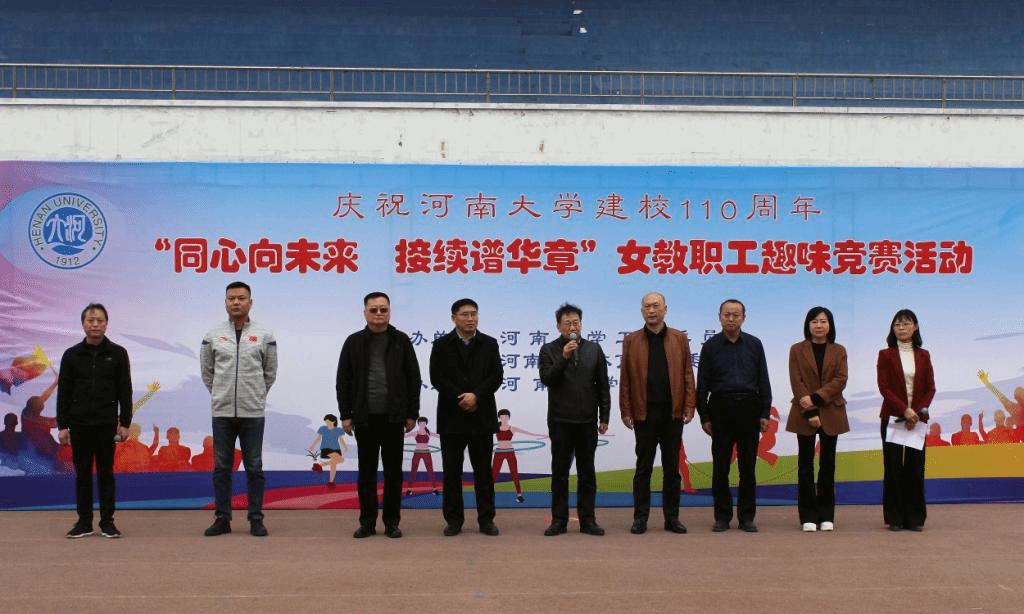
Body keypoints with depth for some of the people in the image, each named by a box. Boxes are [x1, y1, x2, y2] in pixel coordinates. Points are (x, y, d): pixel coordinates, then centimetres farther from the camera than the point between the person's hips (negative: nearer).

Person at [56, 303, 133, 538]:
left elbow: (125, 391, 2)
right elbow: (63, 392, 5)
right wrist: (62, 426, -1)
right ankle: (84, 522, 13)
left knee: (106, 473, 3)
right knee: (82, 474, 6)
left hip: (106, 424, -1)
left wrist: (124, 423, -5)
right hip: (79, 425, 1)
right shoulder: (71, 355, 5)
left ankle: (107, 522, 9)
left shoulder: (117, 354, 3)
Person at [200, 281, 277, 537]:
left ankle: (256, 519, 11)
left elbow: (270, 372, 11)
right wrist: (220, 394, 12)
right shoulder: (213, 336, 3)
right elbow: (206, 371, 14)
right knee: (221, 467, 6)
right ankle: (222, 519, 13)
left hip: (253, 412, -1)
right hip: (222, 412, 1)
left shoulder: (264, 335, 1)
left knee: (254, 467, 4)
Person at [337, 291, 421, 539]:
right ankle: (367, 522, 12)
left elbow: (414, 379, 4)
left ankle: (392, 522, 12)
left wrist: (412, 414, -1)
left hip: (393, 417, 0)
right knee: (366, 472, 6)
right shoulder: (354, 342, 6)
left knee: (393, 471, 5)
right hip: (364, 418, 1)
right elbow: (343, 381, 6)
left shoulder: (401, 341, 4)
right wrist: (345, 414, 0)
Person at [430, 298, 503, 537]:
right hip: (451, 417, -1)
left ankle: (486, 519, 9)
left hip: (482, 416, 1)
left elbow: (497, 376, -1)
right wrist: (460, 399, -13)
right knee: (451, 471, 3)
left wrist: (476, 395, -14)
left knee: (483, 470, 4)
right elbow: (437, 378, -4)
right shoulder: (441, 345, 4)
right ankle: (454, 520, 9)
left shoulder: (490, 344, 8)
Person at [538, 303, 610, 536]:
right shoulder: (549, 350, 2)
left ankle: (587, 519, 10)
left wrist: (604, 417, 4)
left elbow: (603, 386, 7)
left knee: (587, 472, 5)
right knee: (560, 471, 4)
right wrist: (564, 357, -18)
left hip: (587, 421, 1)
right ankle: (559, 520, 9)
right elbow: (546, 379, -10)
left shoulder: (594, 349, 7)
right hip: (560, 421, -1)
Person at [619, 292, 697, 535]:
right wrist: (626, 411, -4)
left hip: (673, 412, 1)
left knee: (672, 468, 7)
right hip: (644, 412, -1)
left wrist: (689, 407, -3)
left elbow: (688, 375, 5)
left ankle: (672, 517, 13)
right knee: (643, 467, 4)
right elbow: (625, 378, 2)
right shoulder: (631, 341, 5)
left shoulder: (680, 339, 8)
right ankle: (640, 518, 10)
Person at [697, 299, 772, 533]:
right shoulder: (711, 346, 4)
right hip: (721, 409, -1)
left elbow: (763, 381, 9)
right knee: (720, 467, 1)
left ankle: (747, 516, 11)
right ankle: (722, 516, 10)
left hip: (748, 409, 1)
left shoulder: (754, 345, 8)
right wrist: (704, 416, -1)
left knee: (748, 466, 4)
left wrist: (765, 413, 2)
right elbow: (702, 384, 4)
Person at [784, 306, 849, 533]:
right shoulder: (797, 350, 4)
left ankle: (826, 516, 9)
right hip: (804, 415, -1)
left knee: (827, 464, 4)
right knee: (806, 465, 0)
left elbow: (841, 380, -4)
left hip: (831, 413, 1)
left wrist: (816, 397, -16)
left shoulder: (839, 351, 8)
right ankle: (808, 517, 4)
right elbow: (796, 382, -4)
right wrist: (810, 412, -13)